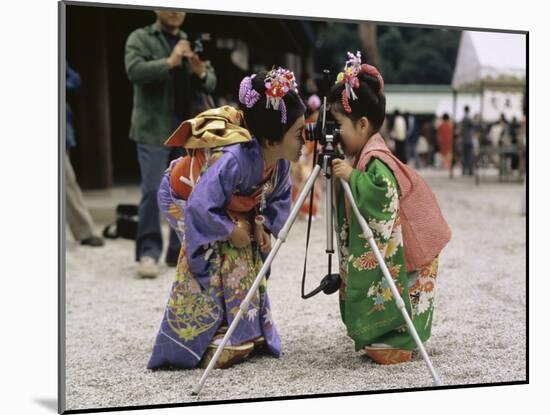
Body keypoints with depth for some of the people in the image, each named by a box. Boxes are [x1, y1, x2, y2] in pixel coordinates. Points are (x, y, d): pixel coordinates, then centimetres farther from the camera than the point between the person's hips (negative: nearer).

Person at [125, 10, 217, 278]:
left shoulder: (190, 43, 17)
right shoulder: (140, 38, 3)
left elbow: (210, 84, 11)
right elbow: (134, 70, -15)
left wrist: (201, 73, -10)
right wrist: (169, 62, -21)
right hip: (153, 128, -5)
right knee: (152, 191, -9)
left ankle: (180, 252, 15)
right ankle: (148, 253, -2)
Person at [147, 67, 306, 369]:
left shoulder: (279, 160, -20)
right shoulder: (234, 158, -44)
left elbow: (279, 197, -1)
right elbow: (199, 207, -45)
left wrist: (264, 226, -17)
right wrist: (232, 231, -31)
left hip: (228, 208, 7)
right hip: (183, 199, -7)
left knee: (248, 264, 2)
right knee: (215, 266, -20)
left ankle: (248, 336, 16)